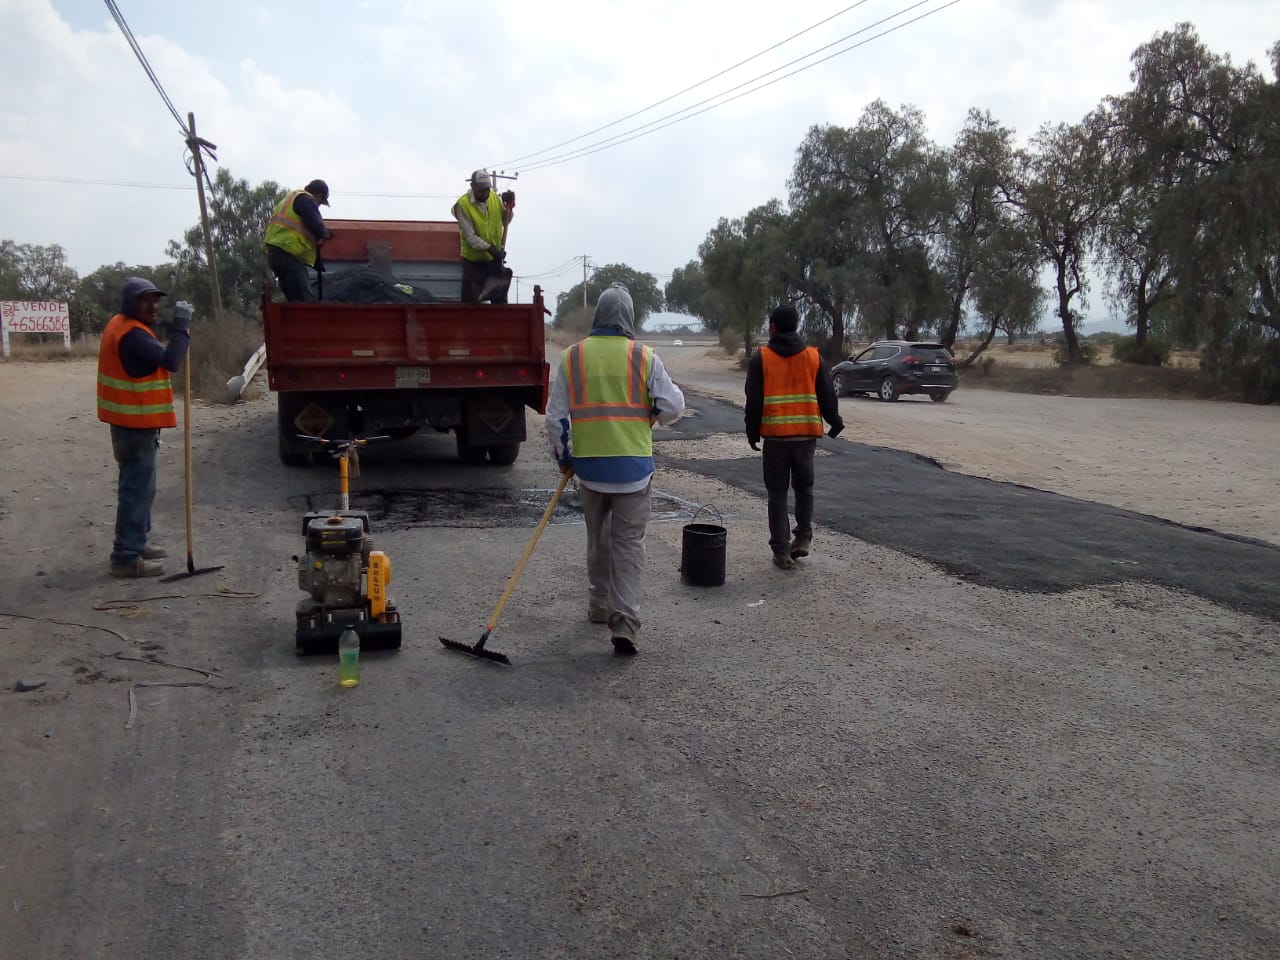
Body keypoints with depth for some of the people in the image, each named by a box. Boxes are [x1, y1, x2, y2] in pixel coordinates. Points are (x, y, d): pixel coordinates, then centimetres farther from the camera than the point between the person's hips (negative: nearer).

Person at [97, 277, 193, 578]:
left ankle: (135, 544, 30)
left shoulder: (122, 326, 14)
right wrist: (182, 325, -23)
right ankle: (126, 557, -5)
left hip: (132, 421, 11)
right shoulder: (132, 333, -20)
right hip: (136, 424, -11)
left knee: (137, 485, 19)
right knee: (138, 488, -8)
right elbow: (170, 361, -31)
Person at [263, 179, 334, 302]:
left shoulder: (291, 198, 29)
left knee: (297, 301, 8)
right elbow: (316, 227, -14)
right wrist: (325, 233, 9)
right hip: (287, 254, -10)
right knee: (306, 302, -17)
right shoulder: (306, 200, -2)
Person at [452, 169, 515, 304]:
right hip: (473, 260, -5)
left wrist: (509, 206, -9)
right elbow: (470, 237, -20)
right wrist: (489, 248, -31)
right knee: (471, 300, 0)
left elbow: (506, 221, 8)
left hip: (494, 258, 5)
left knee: (500, 298, 10)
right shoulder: (463, 204, -17)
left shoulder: (494, 197, 0)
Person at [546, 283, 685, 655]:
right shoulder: (644, 357, -7)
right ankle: (624, 624, -6)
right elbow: (673, 406, -5)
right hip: (633, 465, -3)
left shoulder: (572, 356, 0)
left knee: (598, 538, 20)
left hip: (589, 463, 3)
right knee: (629, 544, 1)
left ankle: (599, 606, 33)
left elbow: (556, 416, 3)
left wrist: (564, 457, 16)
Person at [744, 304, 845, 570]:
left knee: (778, 492, 6)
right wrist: (835, 423, 21)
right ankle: (803, 538, 16)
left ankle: (781, 551, 5)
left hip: (775, 435, -2)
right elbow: (827, 395, 7)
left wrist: (752, 432, 7)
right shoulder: (813, 357, 3)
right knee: (804, 487, 20)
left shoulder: (761, 358, -3)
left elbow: (753, 400, -3)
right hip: (806, 435, 2)